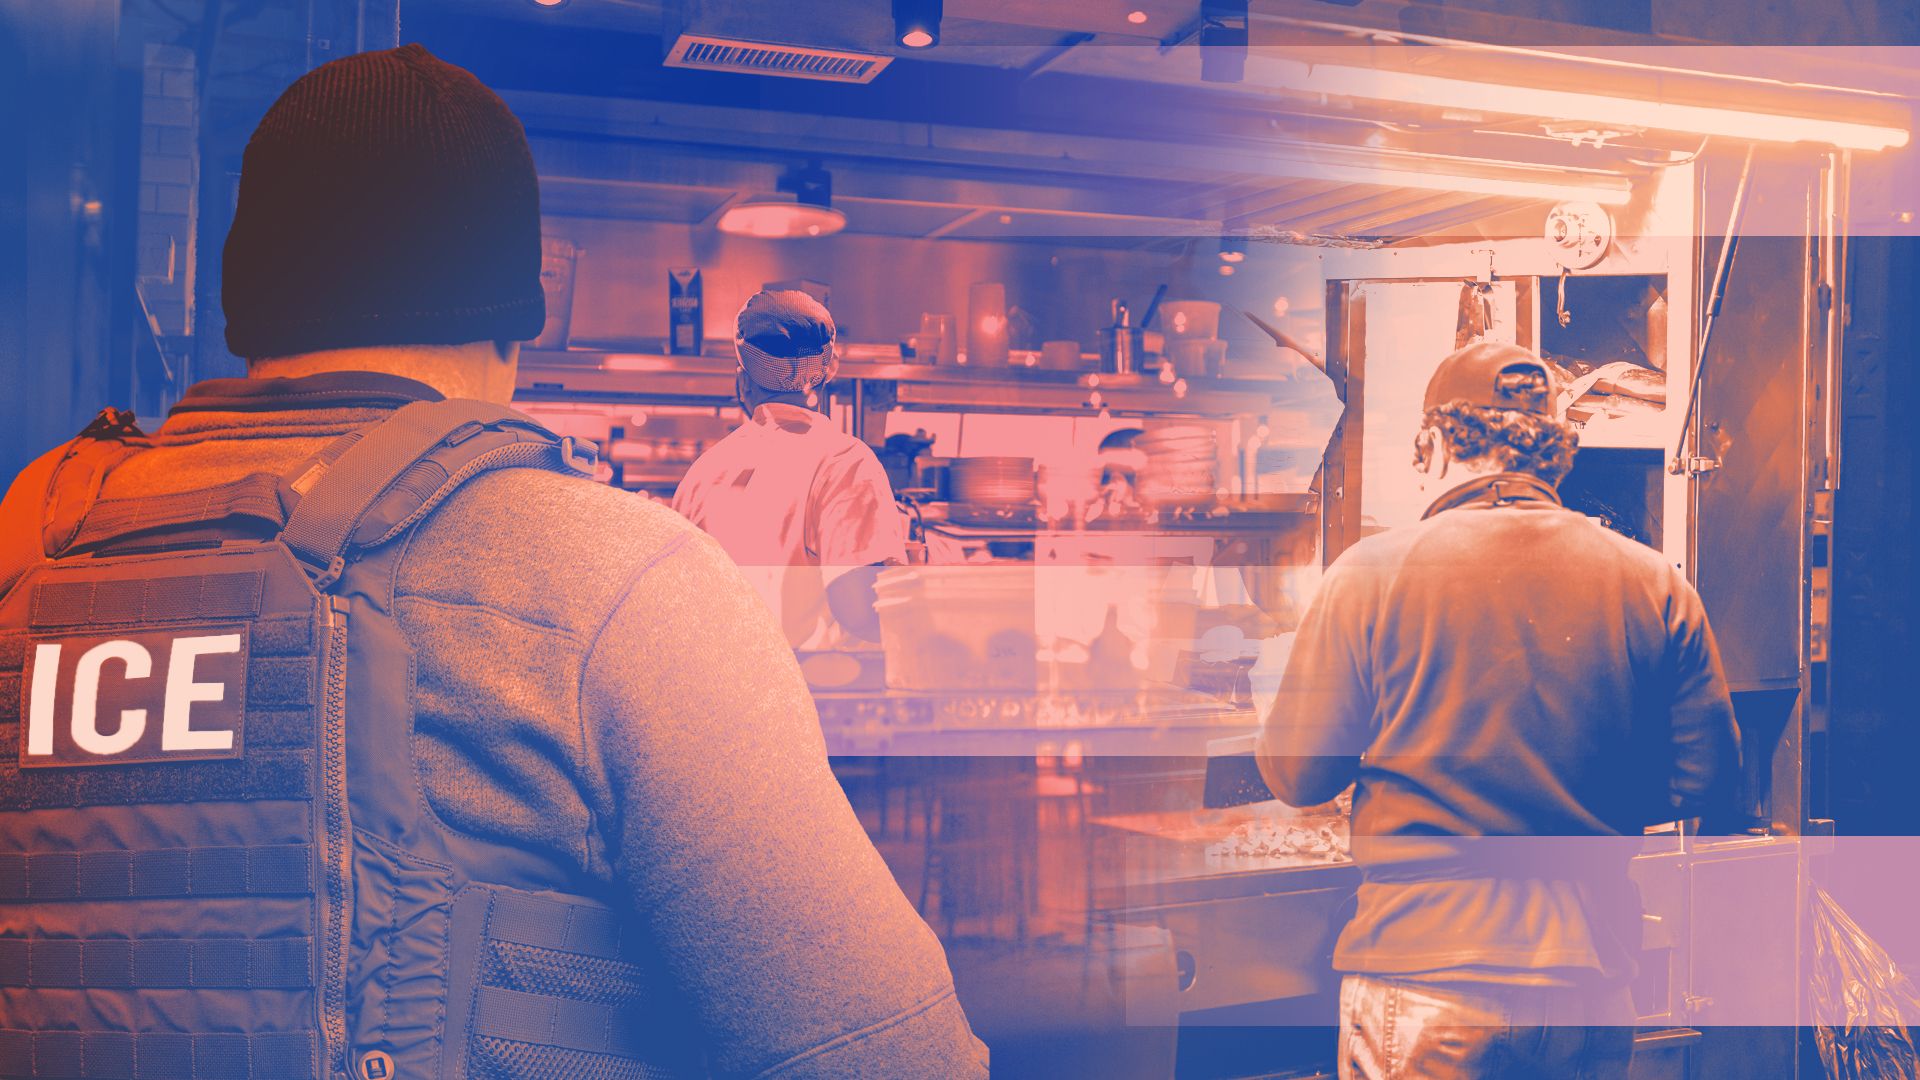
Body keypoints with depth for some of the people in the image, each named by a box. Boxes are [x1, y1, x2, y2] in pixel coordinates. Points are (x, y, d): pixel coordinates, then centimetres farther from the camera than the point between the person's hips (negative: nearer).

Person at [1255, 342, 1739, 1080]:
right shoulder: (1657, 586, -1)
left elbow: (1295, 776, -4)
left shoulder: (1371, 574, -9)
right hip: (1592, 988, 3)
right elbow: (1707, 784, 6)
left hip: (1422, 987, -3)